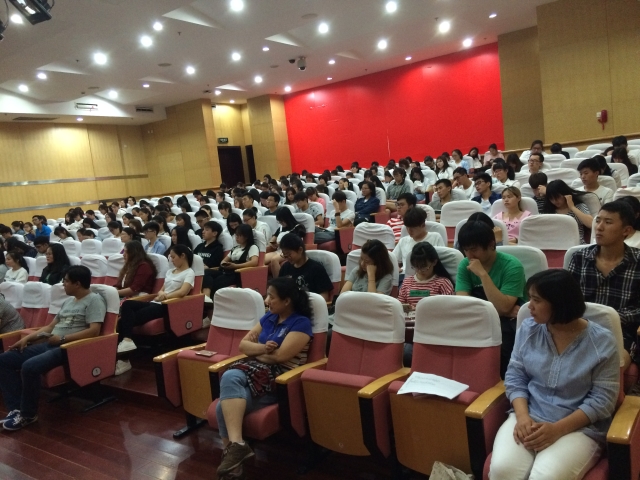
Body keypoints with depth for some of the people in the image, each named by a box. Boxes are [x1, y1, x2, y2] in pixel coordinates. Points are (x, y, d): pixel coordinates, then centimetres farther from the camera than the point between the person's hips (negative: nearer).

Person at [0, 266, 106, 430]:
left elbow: (94, 331, -19)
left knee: (29, 366, -31)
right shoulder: (68, 301, 21)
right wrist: (27, 338, 8)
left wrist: (62, 339, -18)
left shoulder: (94, 300, -8)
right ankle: (16, 408, -3)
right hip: (49, 344, 10)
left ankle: (28, 414, -9)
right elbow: (51, 326, 23)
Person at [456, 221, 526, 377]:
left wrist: (483, 274, -29)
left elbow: (503, 307, -26)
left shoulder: (511, 266, -16)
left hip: (509, 323, -3)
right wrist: (498, 310, -21)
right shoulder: (465, 265, -3)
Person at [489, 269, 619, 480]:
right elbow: (515, 377, 4)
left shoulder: (602, 342, -7)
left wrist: (557, 429, -17)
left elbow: (602, 400, -8)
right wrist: (522, 416, -13)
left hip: (579, 427, -2)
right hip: (529, 418, 3)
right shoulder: (528, 329, 2)